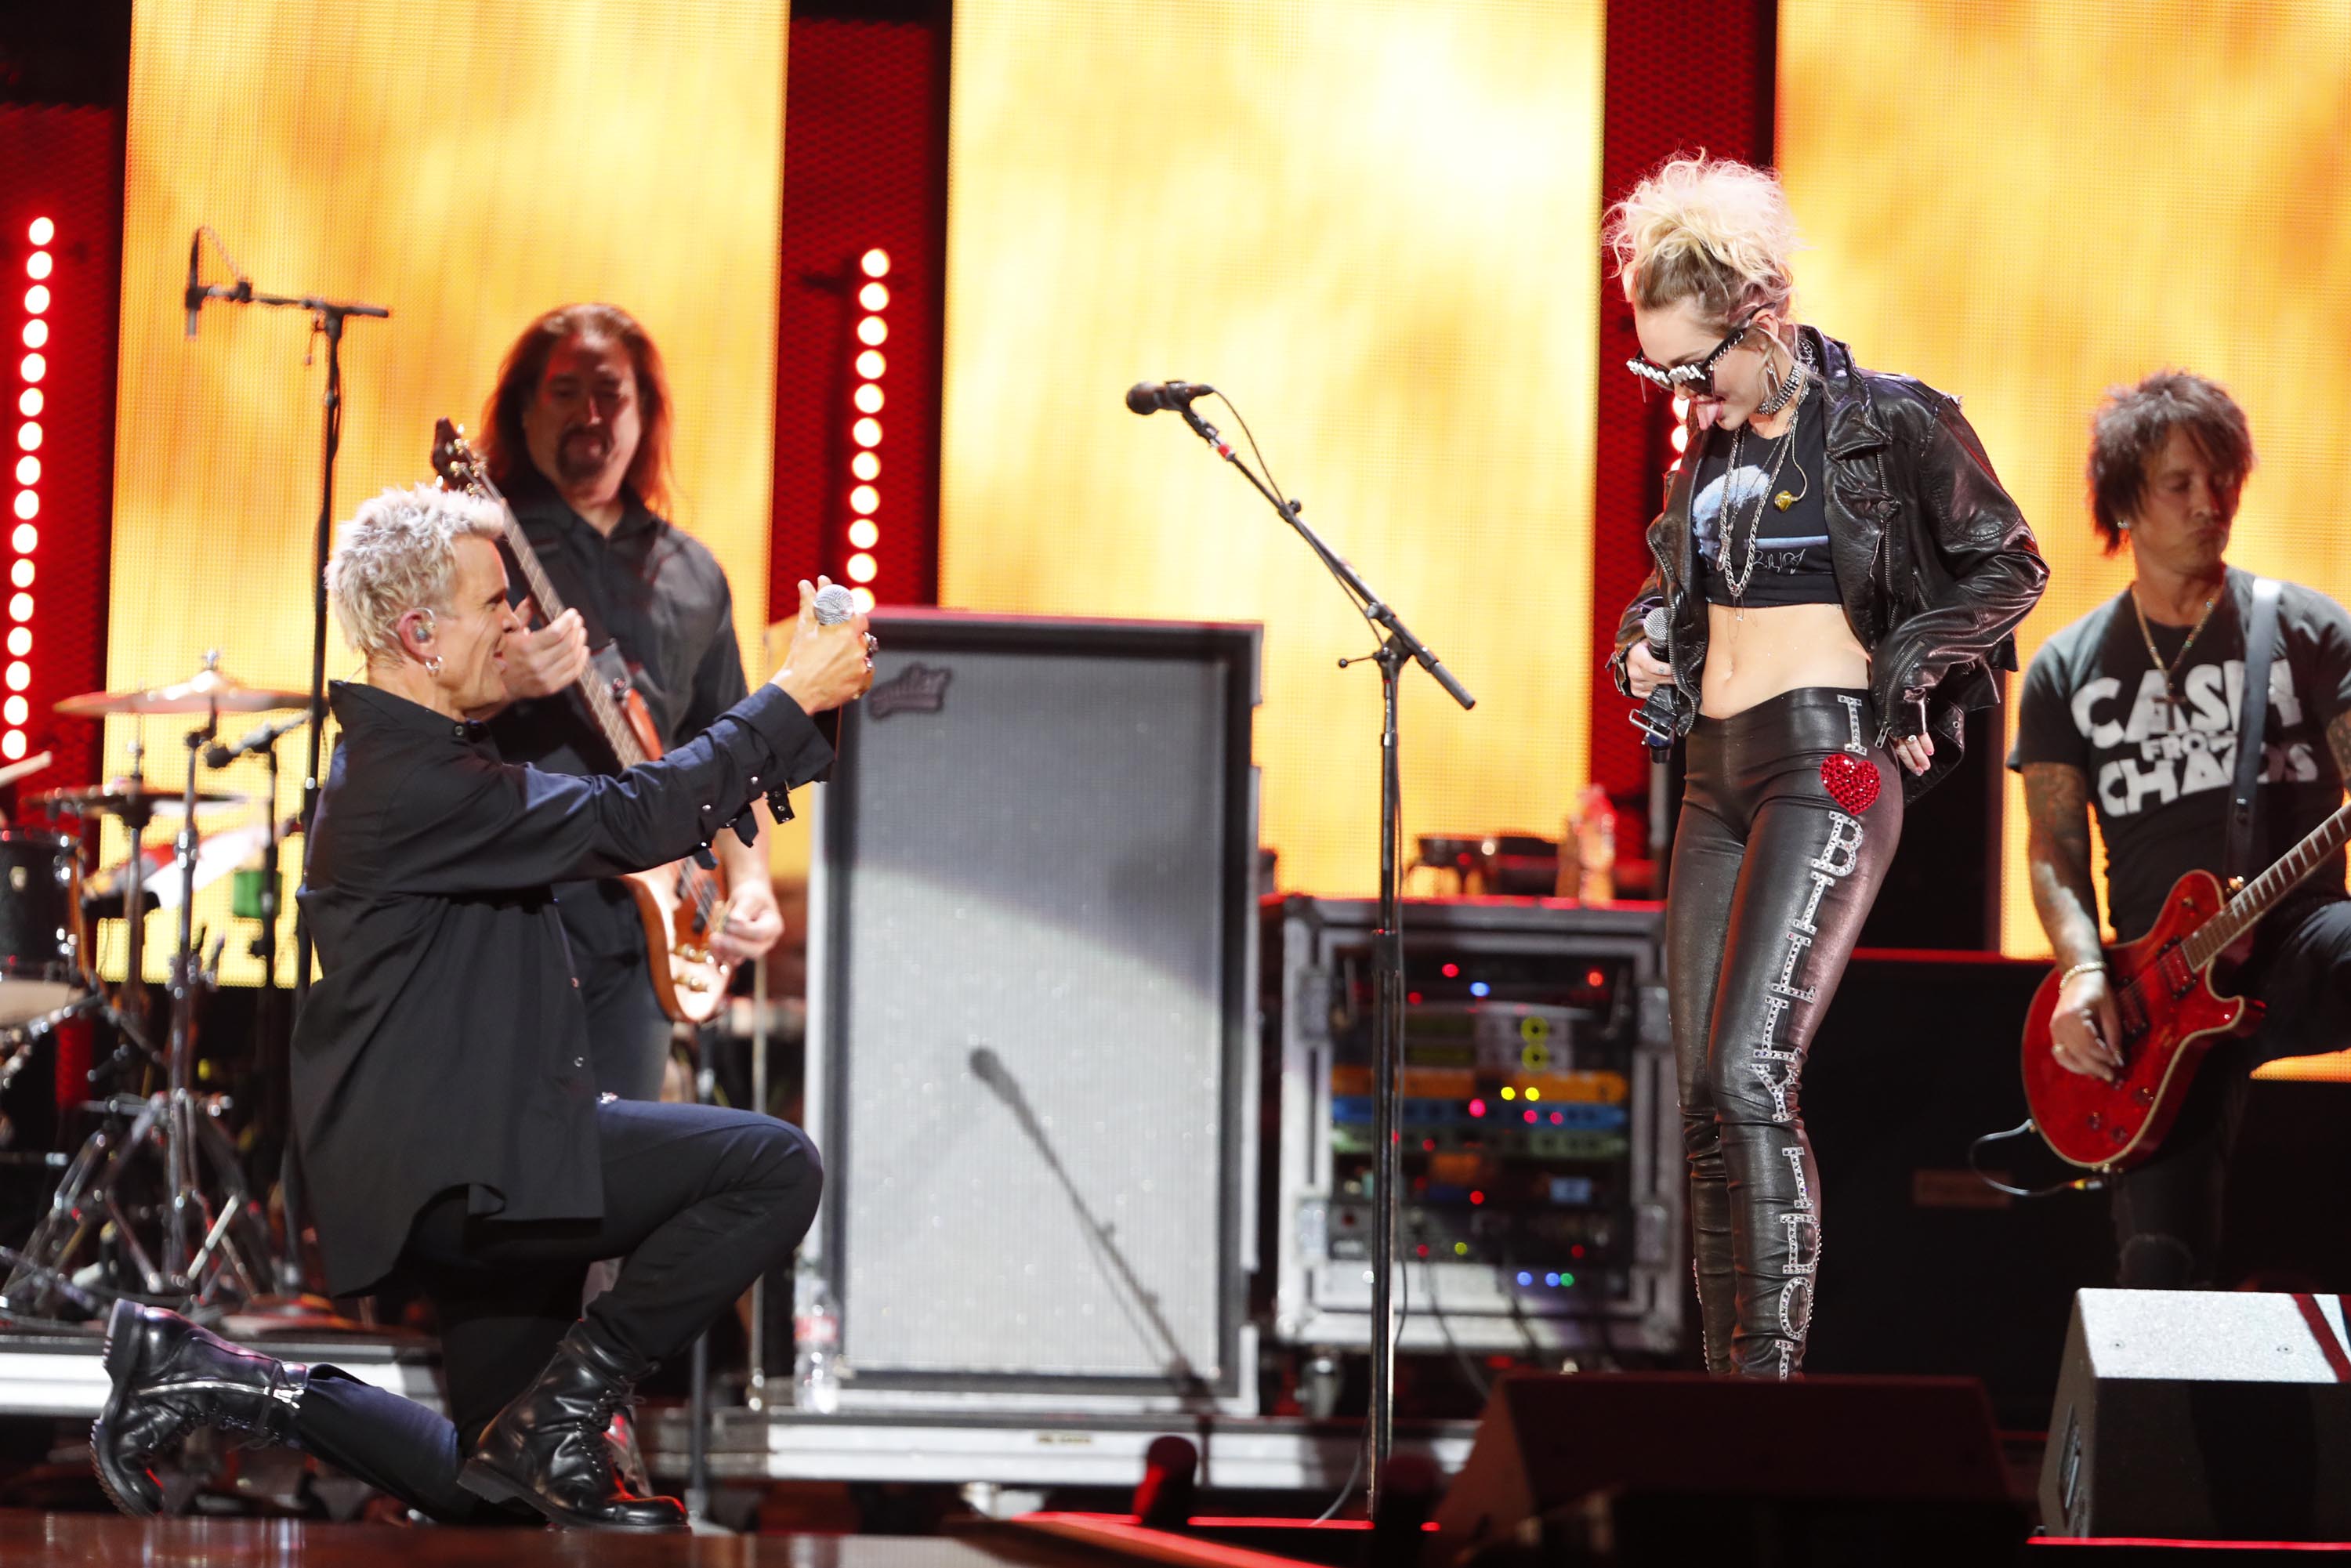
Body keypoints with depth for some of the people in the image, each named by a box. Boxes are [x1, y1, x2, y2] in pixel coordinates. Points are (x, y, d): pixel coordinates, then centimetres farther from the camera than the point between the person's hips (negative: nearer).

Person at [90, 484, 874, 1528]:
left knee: (484, 1487, 19)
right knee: (772, 1167, -19)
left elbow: (599, 812, 23)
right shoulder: (411, 780, -18)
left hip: (457, 1166, 11)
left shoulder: (409, 761, 16)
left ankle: (197, 1377, 16)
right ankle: (566, 1405, -9)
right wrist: (790, 698, -14)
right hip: (457, 1167, -11)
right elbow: (633, 820, -21)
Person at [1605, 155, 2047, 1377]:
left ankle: (1772, 1373, -19)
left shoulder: (1888, 424, -7)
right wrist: (1649, 640, 8)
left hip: (1829, 762, -8)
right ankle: (1727, 1396, 8)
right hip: (1717, 773, 8)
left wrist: (1902, 669, -10)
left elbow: (2009, 568, -2)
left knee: (1751, 1073, -19)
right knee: (1704, 1096, 4)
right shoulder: (1716, 441, 13)